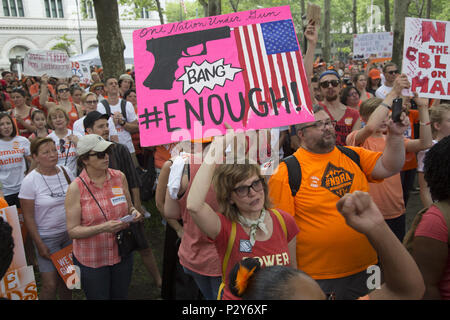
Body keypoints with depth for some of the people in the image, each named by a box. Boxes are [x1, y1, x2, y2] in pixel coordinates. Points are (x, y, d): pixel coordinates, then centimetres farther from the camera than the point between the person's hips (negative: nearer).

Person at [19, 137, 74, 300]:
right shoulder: (30, 181, -13)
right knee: (50, 284, -4)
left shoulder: (66, 172, -1)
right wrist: (39, 244, -11)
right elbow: (28, 217, -10)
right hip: (46, 237, -4)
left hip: (69, 233, 4)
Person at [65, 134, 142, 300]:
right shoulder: (76, 188, -13)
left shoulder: (119, 177, -3)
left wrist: (133, 213, -10)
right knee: (98, 296, 13)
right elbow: (72, 230, -13)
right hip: (91, 260, -3)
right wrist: (103, 228, -26)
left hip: (122, 254, 4)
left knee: (121, 296, 20)